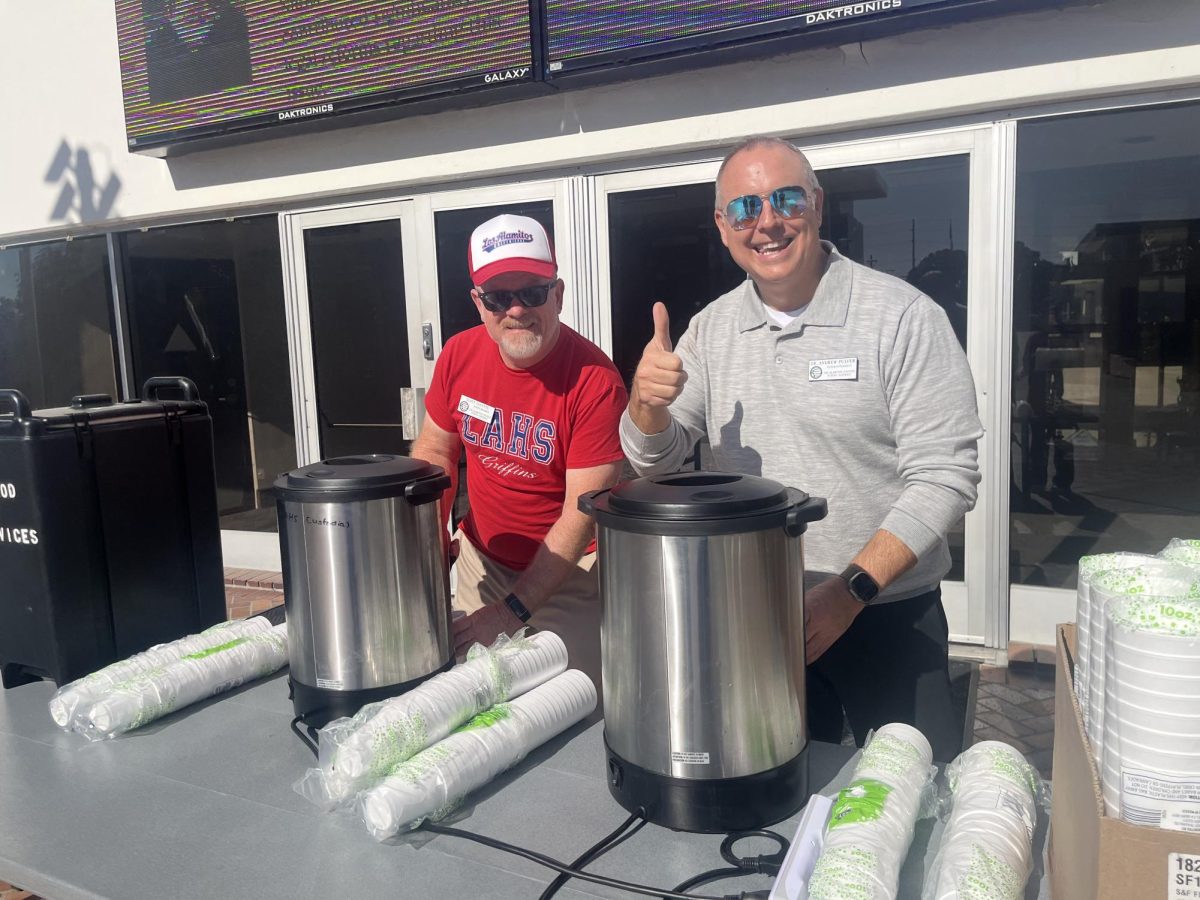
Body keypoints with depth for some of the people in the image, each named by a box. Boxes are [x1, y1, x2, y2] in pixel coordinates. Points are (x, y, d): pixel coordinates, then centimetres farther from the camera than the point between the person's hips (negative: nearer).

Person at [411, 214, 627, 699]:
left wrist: (514, 609, -23)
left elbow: (582, 517, -23)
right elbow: (434, 451, 7)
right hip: (482, 557, 5)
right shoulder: (459, 355, -7)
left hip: (569, 568, -5)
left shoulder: (594, 381, -24)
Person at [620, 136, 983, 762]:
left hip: (887, 617, -3)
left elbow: (944, 476, -16)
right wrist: (647, 400, -19)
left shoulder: (903, 317, -13)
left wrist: (849, 590, -22)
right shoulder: (711, 329, 2)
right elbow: (654, 460, 3)